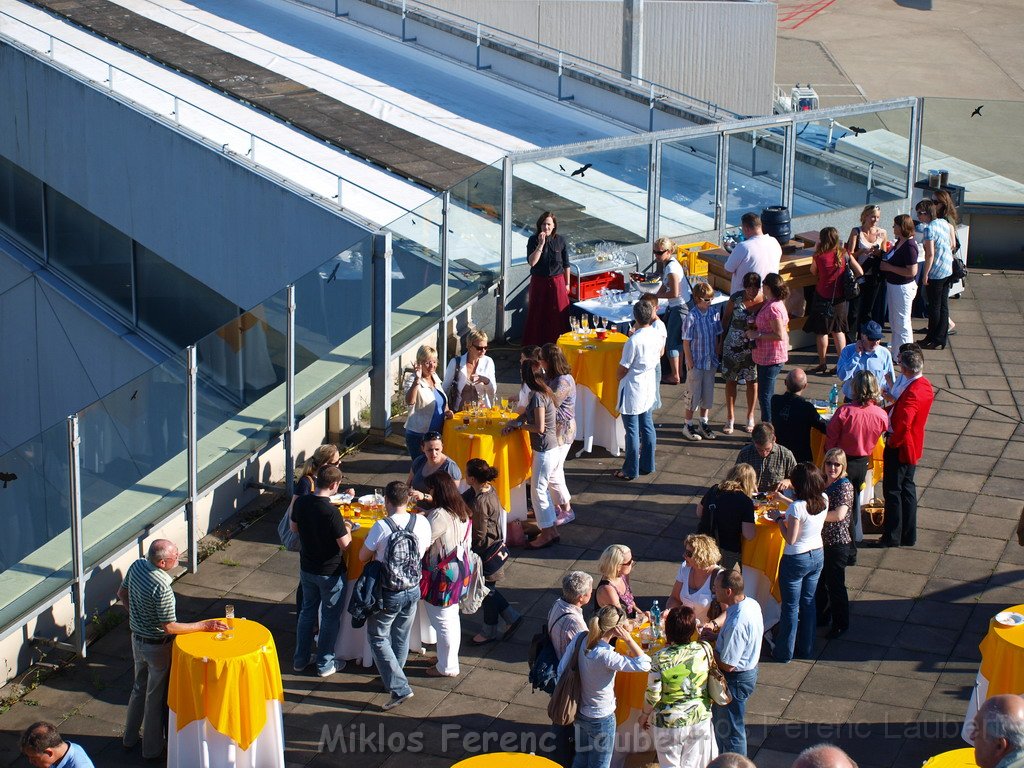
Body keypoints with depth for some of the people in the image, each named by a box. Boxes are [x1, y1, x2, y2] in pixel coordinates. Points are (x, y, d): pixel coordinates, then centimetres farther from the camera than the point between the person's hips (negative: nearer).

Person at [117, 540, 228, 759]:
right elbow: (169, 627, -27)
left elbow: (122, 594, 6)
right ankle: (152, 748, 26)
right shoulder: (162, 588, -34)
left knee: (139, 687, 26)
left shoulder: (137, 566, -11)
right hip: (157, 646, -7)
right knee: (157, 696, 11)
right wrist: (204, 626, -21)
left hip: (137, 639, 7)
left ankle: (130, 737, 41)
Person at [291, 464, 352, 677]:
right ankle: (325, 664, 22)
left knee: (307, 611, 22)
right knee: (330, 617, 12)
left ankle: (300, 659, 31)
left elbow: (294, 527, 9)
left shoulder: (301, 503, -8)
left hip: (307, 569, 6)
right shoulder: (331, 511, -28)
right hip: (330, 572, -6)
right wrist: (347, 529, -4)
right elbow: (345, 544, -24)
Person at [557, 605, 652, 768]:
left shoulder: (580, 638, -14)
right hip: (600, 718, -7)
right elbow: (644, 665, -33)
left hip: (579, 711, 7)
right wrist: (628, 639, -32)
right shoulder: (605, 655, -35)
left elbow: (562, 669, -2)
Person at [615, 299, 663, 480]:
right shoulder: (656, 336, -5)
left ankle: (631, 470, 10)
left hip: (632, 389, -7)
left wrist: (619, 378, 3)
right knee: (647, 426, 16)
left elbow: (623, 368, -16)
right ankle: (647, 465, 25)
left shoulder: (633, 341, -25)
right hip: (649, 386, 7)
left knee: (632, 431, 2)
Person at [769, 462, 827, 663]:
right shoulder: (824, 500, -8)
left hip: (796, 560, -7)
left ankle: (784, 653, 19)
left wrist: (780, 520, -8)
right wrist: (784, 499, 19)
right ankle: (806, 649, 31)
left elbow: (790, 539, -23)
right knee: (808, 603, 20)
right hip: (817, 555, 7)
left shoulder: (797, 507, -28)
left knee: (791, 607, 8)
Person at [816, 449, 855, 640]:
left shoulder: (845, 486, -18)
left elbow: (839, 515, -31)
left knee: (835, 585, 4)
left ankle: (841, 624, 20)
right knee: (819, 582, 20)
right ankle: (822, 616, 39)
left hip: (837, 543, -8)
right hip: (820, 540, 8)